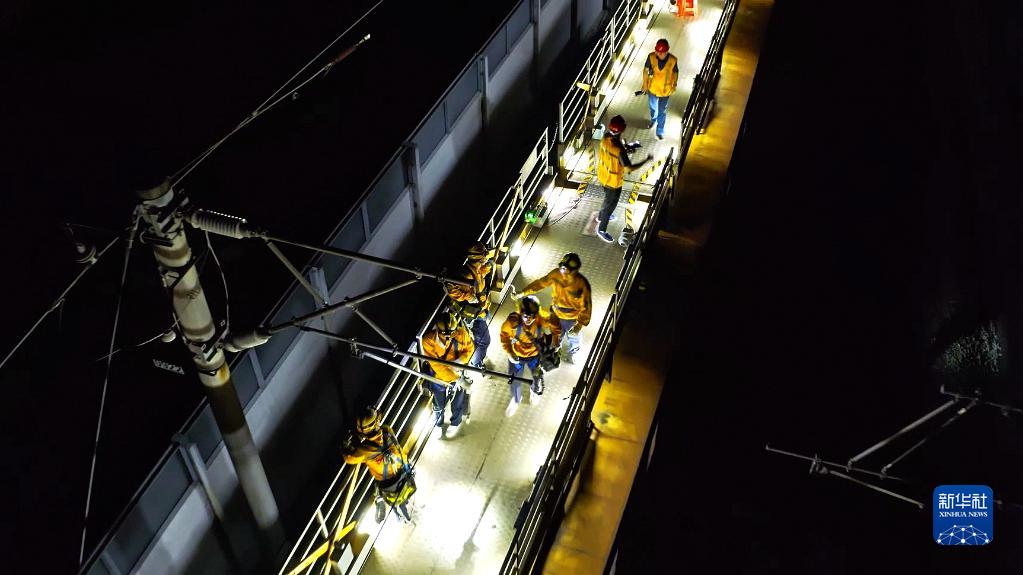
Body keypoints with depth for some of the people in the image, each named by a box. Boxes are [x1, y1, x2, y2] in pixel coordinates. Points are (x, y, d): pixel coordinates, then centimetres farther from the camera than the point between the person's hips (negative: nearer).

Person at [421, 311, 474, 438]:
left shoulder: (462, 334, -26)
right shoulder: (428, 341, -32)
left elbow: (469, 349, -7)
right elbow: (437, 366, -32)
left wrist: (460, 361, -28)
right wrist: (457, 379, -37)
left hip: (458, 375, 1)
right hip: (439, 379, -1)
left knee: (458, 404, 24)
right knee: (439, 405, 24)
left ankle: (455, 424, 56)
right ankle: (438, 425, 56)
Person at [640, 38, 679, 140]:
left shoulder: (673, 60, -24)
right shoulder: (651, 57, -23)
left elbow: (675, 73, -6)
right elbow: (646, 70, -8)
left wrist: (675, 85, 3)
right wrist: (645, 84, -1)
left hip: (665, 90, -2)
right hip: (652, 88, 2)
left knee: (662, 111, 12)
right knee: (653, 107, 28)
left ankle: (660, 131, 30)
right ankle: (653, 120, 60)